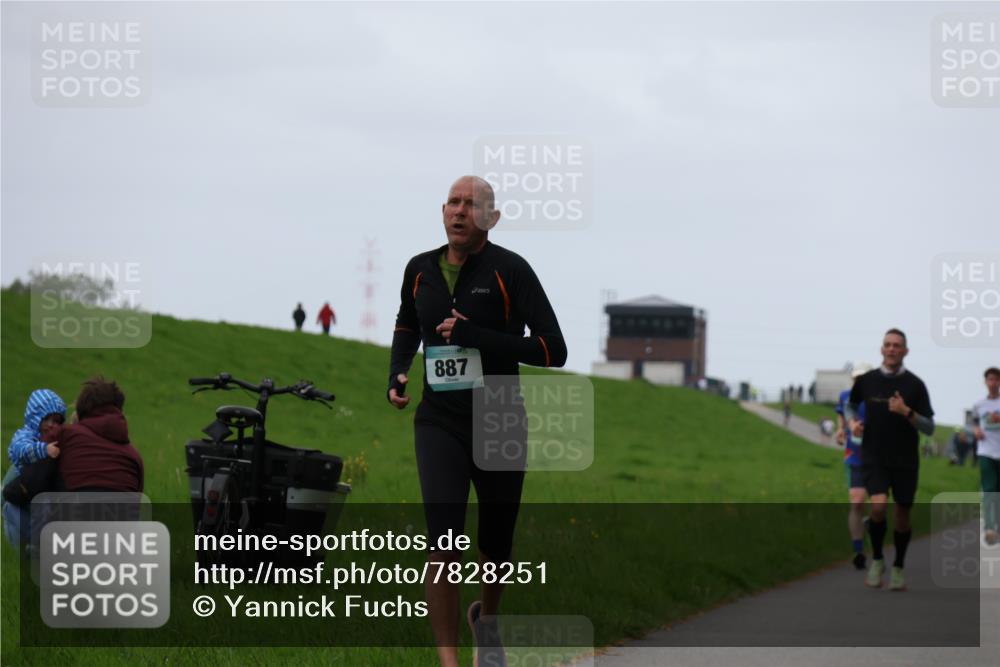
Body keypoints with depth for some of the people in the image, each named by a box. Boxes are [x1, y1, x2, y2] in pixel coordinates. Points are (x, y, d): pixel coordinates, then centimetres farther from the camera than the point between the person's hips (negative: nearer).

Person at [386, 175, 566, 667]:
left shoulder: (510, 270, -9)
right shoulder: (420, 270, 4)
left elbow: (554, 350, -16)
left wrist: (474, 336, -21)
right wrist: (396, 376, 8)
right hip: (439, 425, 1)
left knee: (495, 548, 14)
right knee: (443, 548, -16)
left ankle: (486, 619, 47)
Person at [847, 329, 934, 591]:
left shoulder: (915, 385, -5)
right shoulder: (866, 380, -2)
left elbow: (929, 428, -5)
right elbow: (850, 404, 20)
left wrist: (907, 412, -22)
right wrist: (852, 422, -1)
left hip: (905, 461, 1)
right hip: (874, 458, -1)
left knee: (902, 515, 8)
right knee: (879, 506, -22)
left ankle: (898, 568, 29)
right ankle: (876, 560, 0)